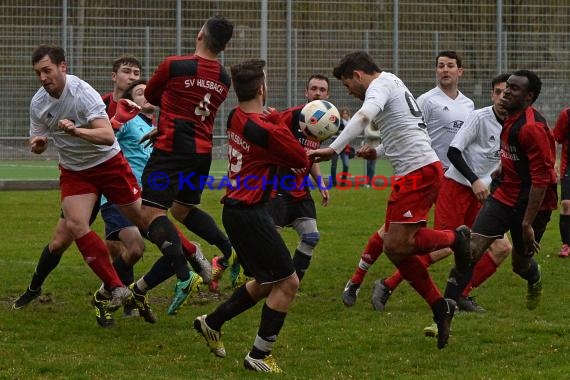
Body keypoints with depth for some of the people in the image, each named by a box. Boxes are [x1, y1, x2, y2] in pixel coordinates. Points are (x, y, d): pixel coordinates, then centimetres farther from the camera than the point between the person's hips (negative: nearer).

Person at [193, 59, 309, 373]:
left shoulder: (236, 118, 4)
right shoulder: (265, 130, -20)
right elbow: (302, 162, -8)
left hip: (235, 208, 9)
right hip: (250, 214, -9)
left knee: (266, 282, 22)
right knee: (287, 282, -3)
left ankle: (212, 323, 28)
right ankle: (259, 356, -1)